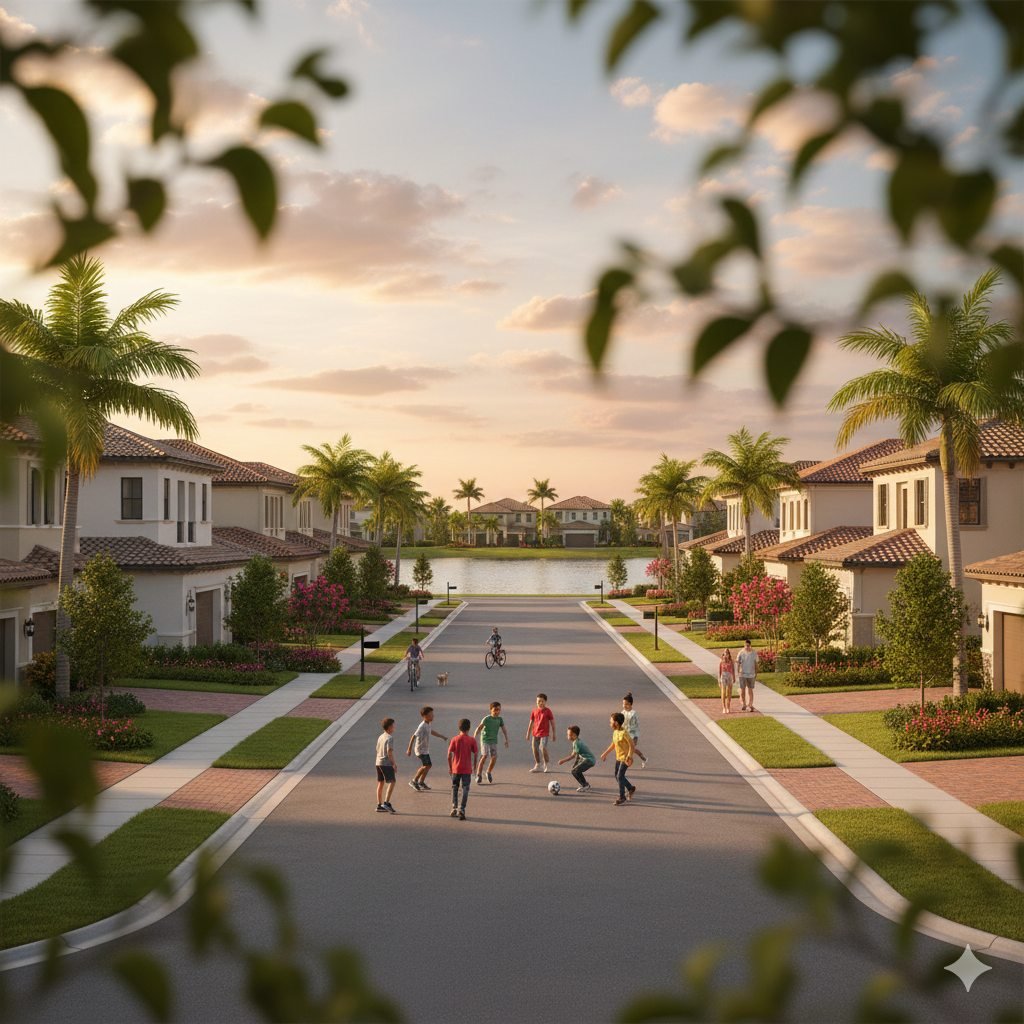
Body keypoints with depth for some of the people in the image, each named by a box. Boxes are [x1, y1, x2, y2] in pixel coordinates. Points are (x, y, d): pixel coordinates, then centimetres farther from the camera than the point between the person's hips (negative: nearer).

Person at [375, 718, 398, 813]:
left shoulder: (380, 737, 13)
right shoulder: (390, 738, -13)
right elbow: (389, 752, -20)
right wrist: (394, 764, -12)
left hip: (378, 763, 9)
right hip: (387, 763, -9)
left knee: (381, 783, 10)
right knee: (391, 782, -6)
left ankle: (379, 805, 11)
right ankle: (386, 802, -15)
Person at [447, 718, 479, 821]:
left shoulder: (455, 739, -5)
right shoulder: (472, 740, -6)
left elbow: (449, 755, -5)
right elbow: (475, 755, -3)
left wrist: (450, 767, 7)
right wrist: (474, 768, 10)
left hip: (456, 769, 1)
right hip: (467, 769, -1)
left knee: (454, 788, 16)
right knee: (465, 789, 4)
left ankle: (454, 808, 14)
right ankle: (461, 809, -5)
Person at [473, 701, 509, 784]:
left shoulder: (500, 719, 0)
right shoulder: (486, 719, -14)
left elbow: (504, 730, 8)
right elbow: (479, 728, -17)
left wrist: (506, 740, 4)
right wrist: (474, 738, -24)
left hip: (494, 741, 4)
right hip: (485, 739, -4)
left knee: (494, 757, -4)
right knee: (484, 756, -17)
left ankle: (489, 772, 21)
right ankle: (479, 775, -8)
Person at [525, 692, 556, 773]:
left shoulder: (548, 711, -5)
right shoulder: (534, 711, 5)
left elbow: (552, 723, -1)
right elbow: (531, 723, 13)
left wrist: (553, 734, 0)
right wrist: (528, 733, 14)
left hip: (544, 733, -5)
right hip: (535, 733, 5)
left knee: (543, 748, -15)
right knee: (535, 749, 7)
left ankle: (547, 765, 3)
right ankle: (537, 765, 21)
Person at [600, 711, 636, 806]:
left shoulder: (624, 733, -23)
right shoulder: (615, 732, 3)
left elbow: (631, 745, -21)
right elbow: (613, 744, 16)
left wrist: (629, 757, -27)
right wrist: (605, 754, 19)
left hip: (625, 758, -9)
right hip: (618, 757, 9)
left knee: (620, 776, -9)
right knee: (617, 775, 15)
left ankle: (622, 797, 2)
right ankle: (630, 789, 34)